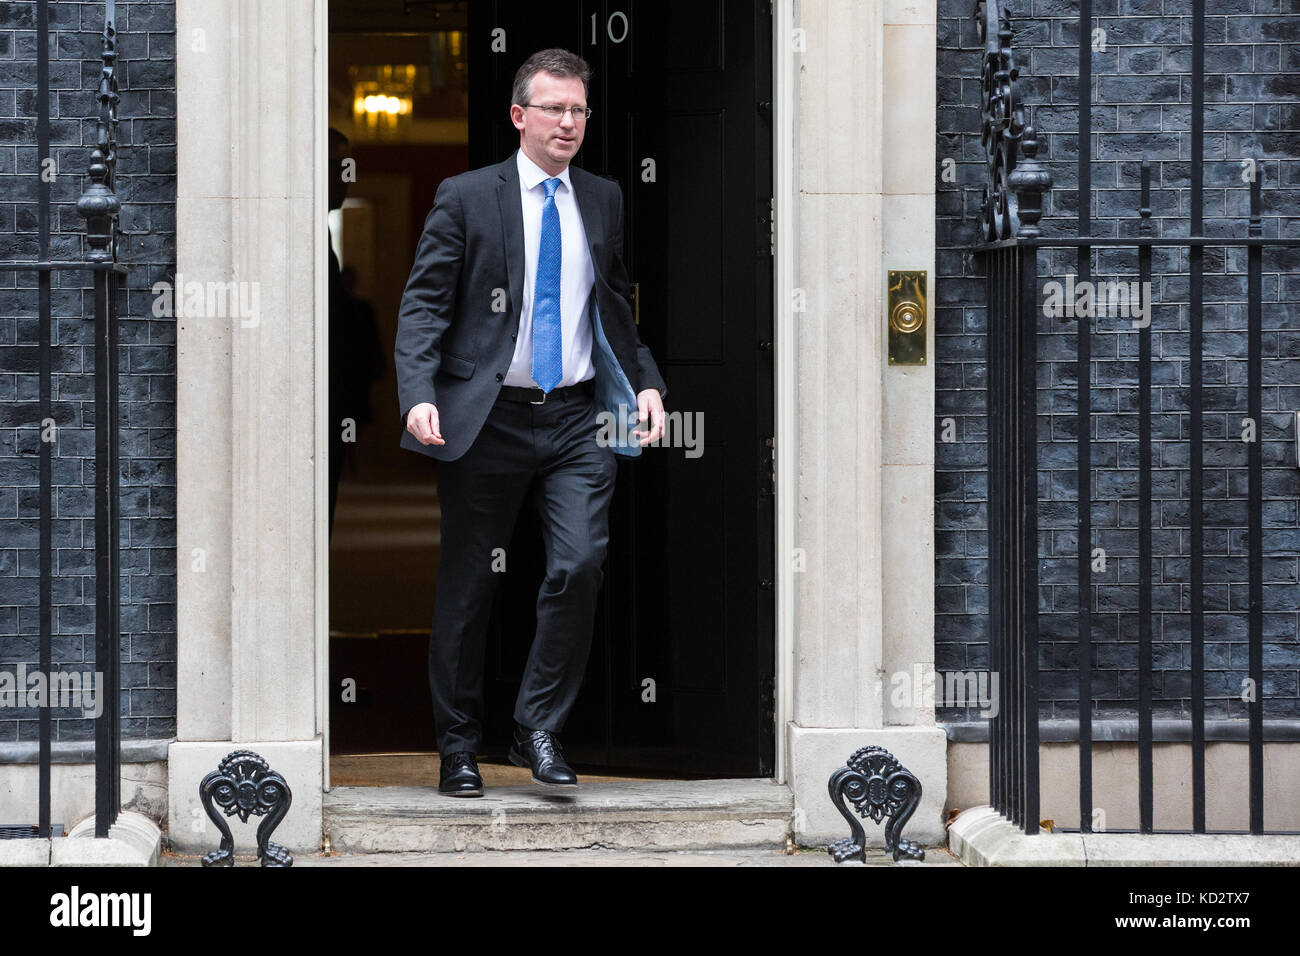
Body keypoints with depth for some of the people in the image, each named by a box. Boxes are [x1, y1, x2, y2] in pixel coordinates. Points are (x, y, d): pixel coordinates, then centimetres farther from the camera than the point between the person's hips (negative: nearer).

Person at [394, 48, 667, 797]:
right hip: (490, 419, -2)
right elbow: (424, 304, -4)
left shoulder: (605, 200, 12)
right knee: (469, 586, 6)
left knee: (581, 565, -15)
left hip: (578, 420, 2)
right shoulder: (466, 197, 0)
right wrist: (420, 395, -18)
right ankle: (459, 747, 20)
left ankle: (540, 729, 0)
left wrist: (646, 381, 6)